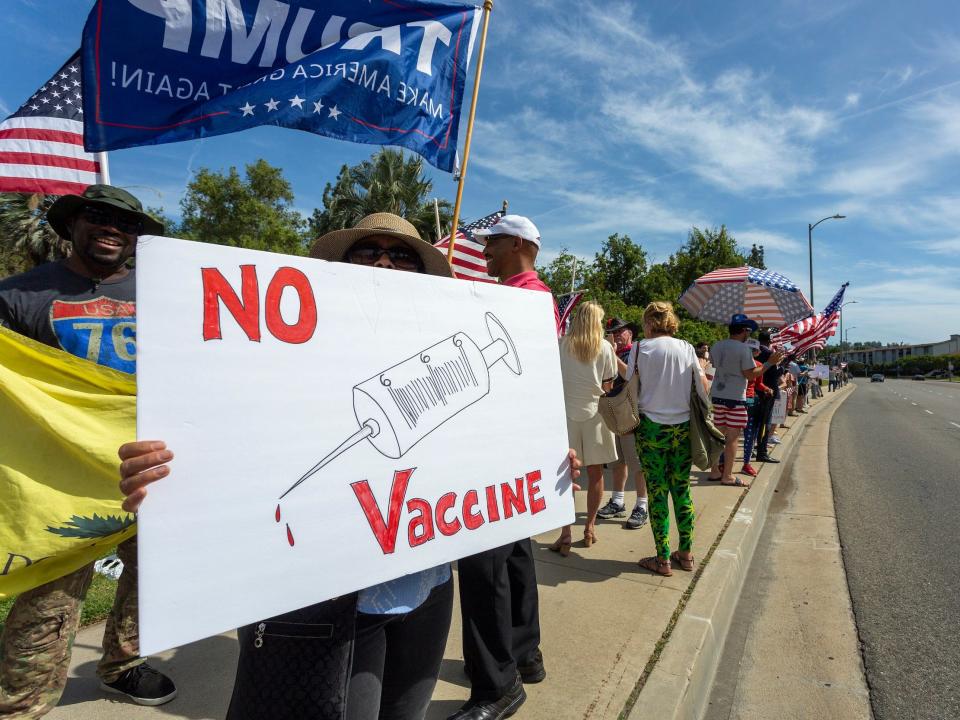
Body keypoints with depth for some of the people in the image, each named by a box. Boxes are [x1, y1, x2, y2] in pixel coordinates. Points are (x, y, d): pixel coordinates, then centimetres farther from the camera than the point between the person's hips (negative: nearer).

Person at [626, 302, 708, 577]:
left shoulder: (640, 348, -5)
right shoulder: (687, 348, 3)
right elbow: (703, 389, 2)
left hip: (651, 427, -3)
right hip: (683, 427, 3)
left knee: (657, 491, 4)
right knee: (682, 489, 13)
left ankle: (663, 559, 11)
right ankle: (686, 553, 24)